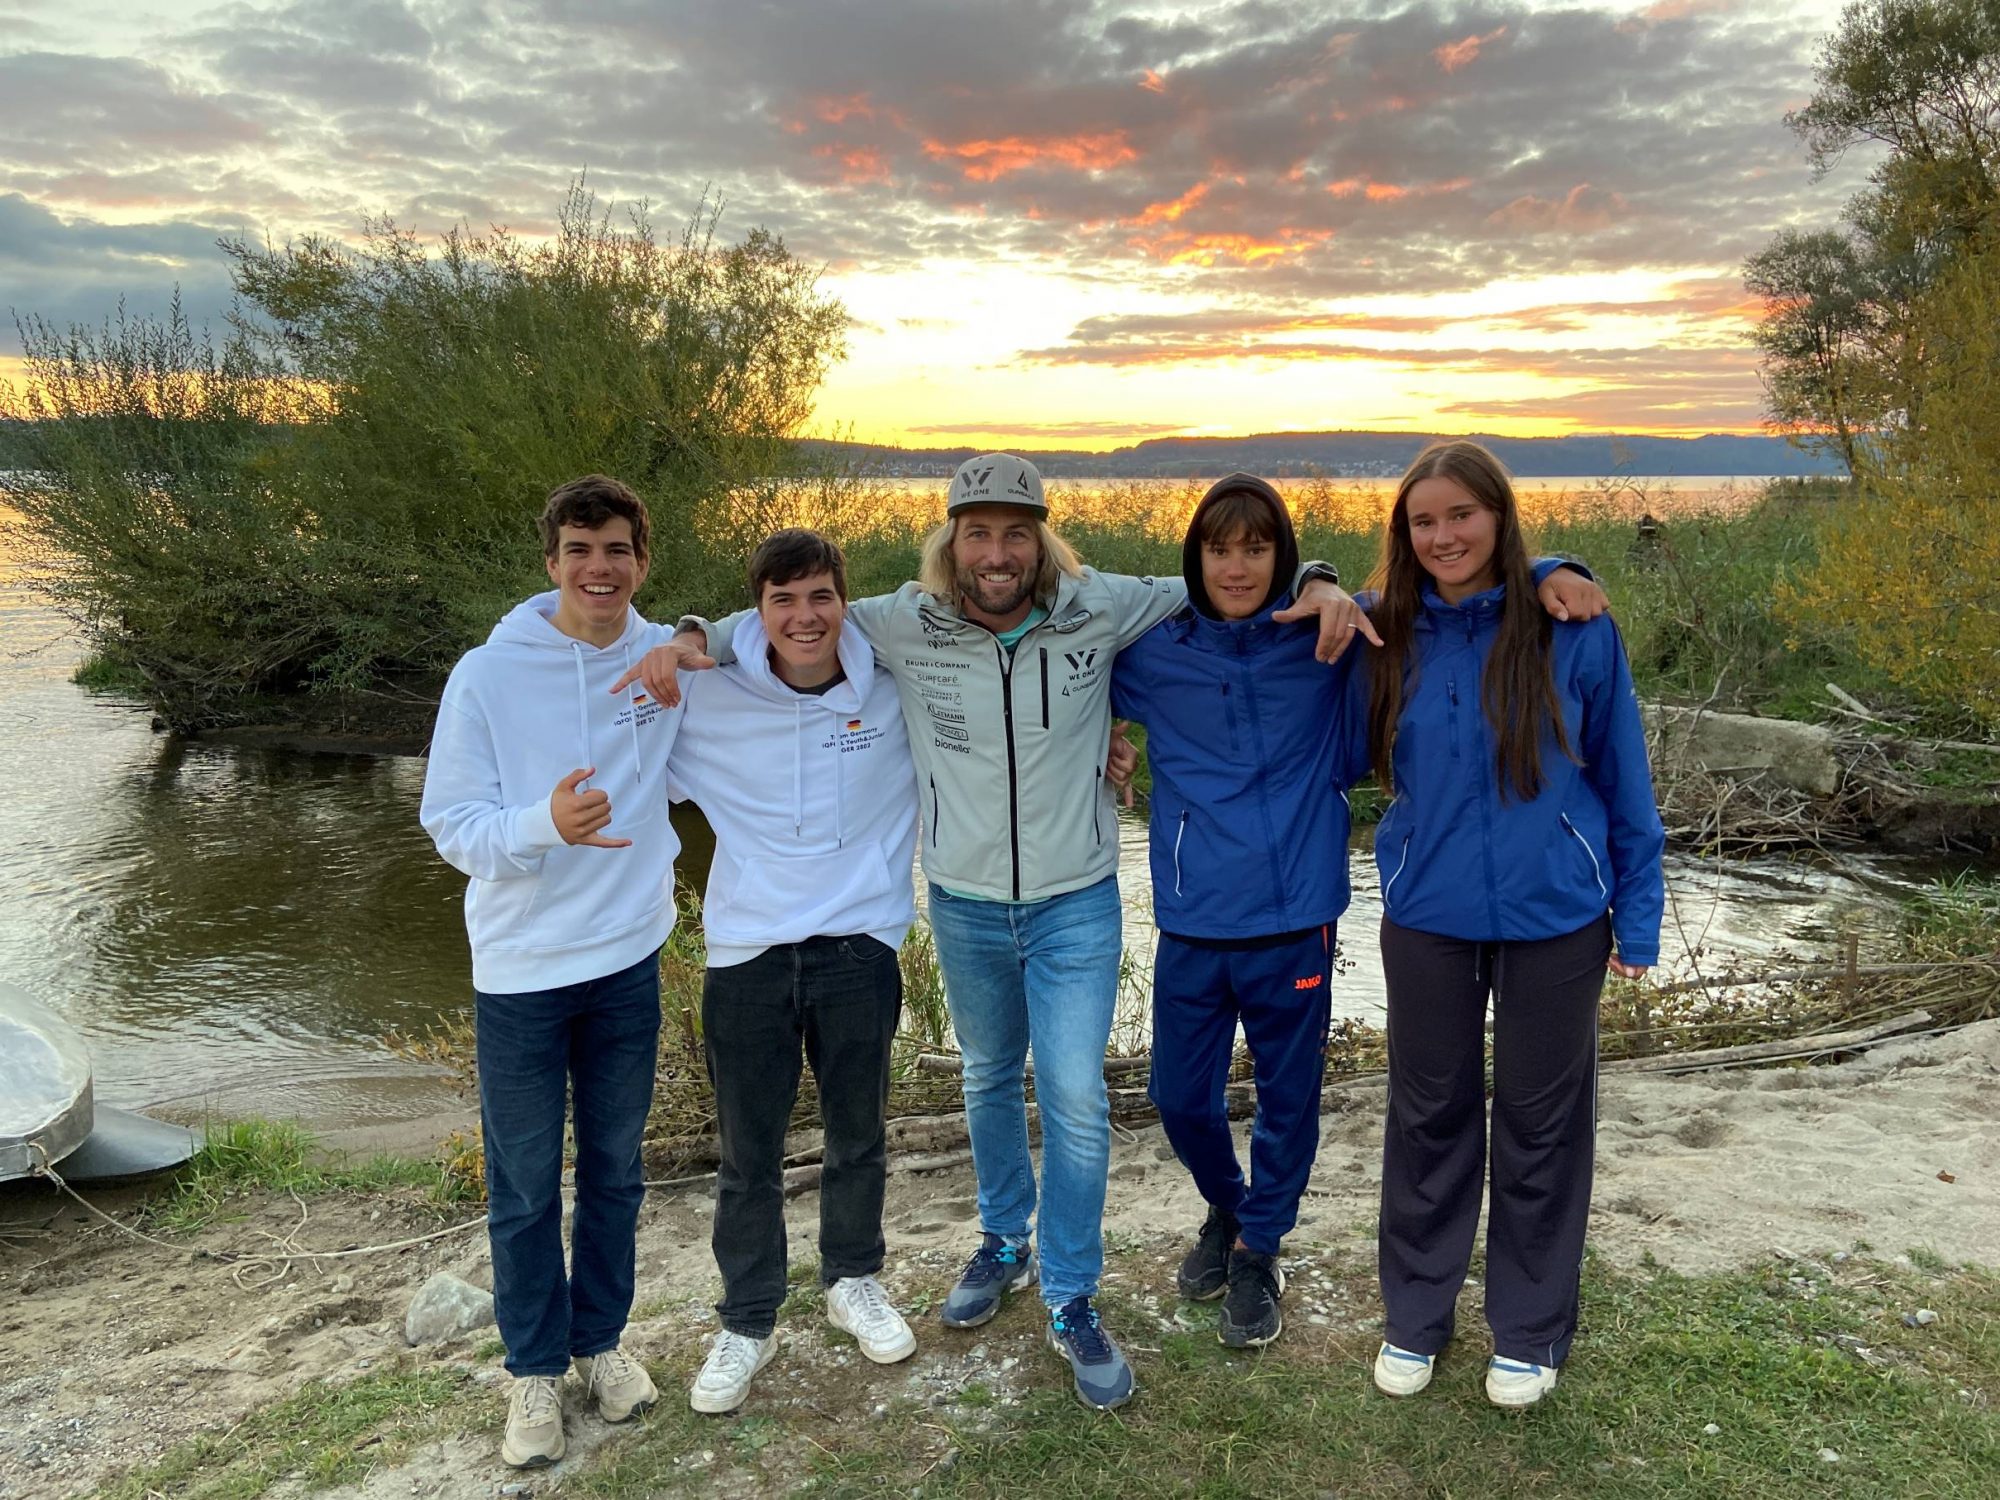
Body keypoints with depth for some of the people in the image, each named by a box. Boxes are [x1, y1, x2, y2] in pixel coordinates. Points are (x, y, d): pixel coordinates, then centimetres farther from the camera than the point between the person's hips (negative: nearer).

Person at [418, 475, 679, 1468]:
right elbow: (451, 828, -12)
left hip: (628, 960, 2)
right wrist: (545, 823, -31)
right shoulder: (487, 676, -12)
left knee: (616, 1171, 16)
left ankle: (601, 1338, 37)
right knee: (524, 1187, 10)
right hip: (520, 972, -2)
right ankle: (536, 1368, 30)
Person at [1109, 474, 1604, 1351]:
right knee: (1181, 1097, 13)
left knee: (1288, 1100, 13)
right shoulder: (1154, 652, -2)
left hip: (1294, 918, -1)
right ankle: (1226, 1210, 45)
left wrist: (1549, 574, -14)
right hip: (1191, 921, 1)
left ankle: (1259, 1249, 38)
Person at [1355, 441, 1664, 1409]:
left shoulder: (1574, 628, -10)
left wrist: (1638, 917, 0)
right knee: (1429, 1116, 15)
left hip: (1555, 918, -1)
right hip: (1428, 918, 2)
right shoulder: (1384, 636, -5)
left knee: (1541, 1121, 13)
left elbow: (1622, 776, -2)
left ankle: (1529, 1330, 33)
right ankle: (1415, 1315, 33)